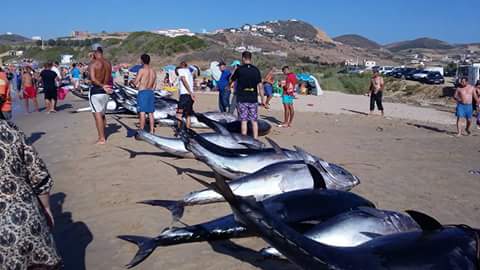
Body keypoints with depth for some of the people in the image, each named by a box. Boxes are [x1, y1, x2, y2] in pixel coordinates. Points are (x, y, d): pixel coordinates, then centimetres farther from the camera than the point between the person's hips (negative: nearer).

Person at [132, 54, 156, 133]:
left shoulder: (142, 70, -10)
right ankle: (152, 131, 11)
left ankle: (141, 130, -5)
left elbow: (135, 82, -10)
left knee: (142, 112, -6)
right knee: (150, 113, 8)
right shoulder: (153, 71, 9)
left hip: (142, 92, -6)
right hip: (151, 92, 6)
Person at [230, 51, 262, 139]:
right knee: (254, 121, 7)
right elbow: (260, 86, -2)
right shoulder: (256, 70, 1)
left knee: (244, 121, 1)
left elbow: (231, 80, 8)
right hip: (253, 99, 2)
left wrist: (234, 70, 24)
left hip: (242, 99, -2)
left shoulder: (239, 70, -6)